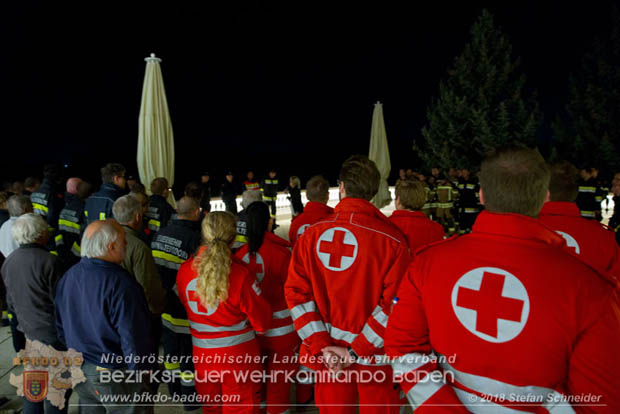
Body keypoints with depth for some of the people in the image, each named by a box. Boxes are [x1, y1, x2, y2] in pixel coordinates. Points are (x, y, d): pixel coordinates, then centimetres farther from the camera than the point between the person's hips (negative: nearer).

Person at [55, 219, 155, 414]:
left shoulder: (67, 277, -2)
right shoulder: (120, 283, -28)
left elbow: (61, 327, 10)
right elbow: (134, 337, -26)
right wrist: (142, 370, -13)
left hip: (79, 371, 8)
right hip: (116, 376, -7)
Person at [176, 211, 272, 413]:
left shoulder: (184, 270, -10)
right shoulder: (241, 274, -22)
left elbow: (184, 309, 6)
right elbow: (262, 323, -13)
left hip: (202, 357, 4)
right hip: (238, 357, -3)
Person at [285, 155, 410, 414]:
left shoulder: (311, 235, -8)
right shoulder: (392, 239, -14)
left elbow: (296, 293, -9)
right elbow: (394, 304, -17)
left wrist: (322, 346, -8)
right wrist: (356, 351, -12)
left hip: (328, 354, 2)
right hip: (375, 355, -2)